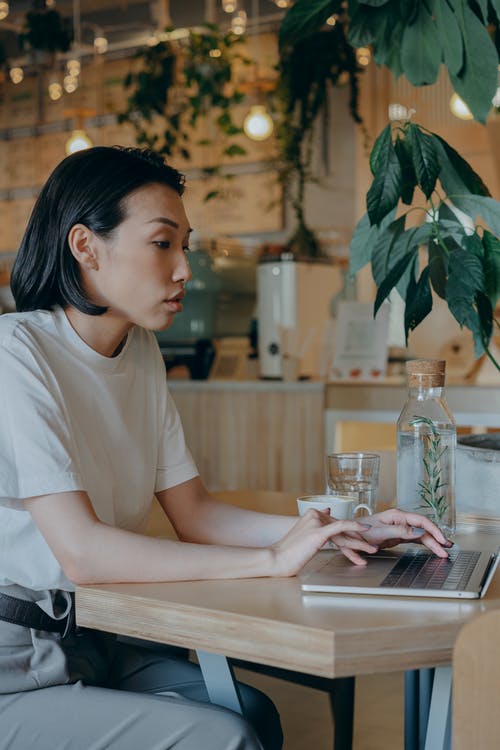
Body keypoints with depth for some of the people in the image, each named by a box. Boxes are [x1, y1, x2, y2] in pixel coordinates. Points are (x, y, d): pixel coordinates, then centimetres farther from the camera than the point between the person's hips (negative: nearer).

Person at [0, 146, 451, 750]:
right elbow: (81, 550, -26)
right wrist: (272, 558, -23)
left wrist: (343, 534, -6)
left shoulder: (139, 351, 8)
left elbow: (194, 514, 6)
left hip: (87, 642, 8)